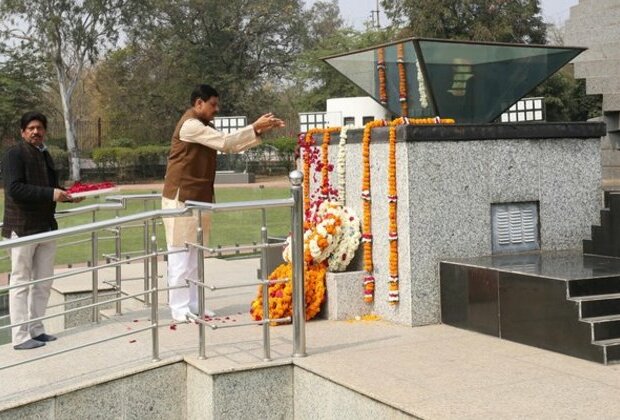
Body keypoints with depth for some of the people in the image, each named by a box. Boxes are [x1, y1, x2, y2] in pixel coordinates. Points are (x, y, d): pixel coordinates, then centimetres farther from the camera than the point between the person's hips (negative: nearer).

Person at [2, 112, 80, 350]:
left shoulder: (44, 155, 16)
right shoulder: (14, 154, -9)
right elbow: (14, 189, -21)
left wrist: (66, 195, 4)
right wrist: (51, 194, -26)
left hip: (46, 227, 8)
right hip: (22, 227, -8)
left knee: (44, 282, 12)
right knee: (20, 282, -1)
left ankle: (36, 330, 22)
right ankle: (20, 337, 4)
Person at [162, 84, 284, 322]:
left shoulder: (202, 127, 19)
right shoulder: (190, 125, -13)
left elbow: (231, 146, 14)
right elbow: (225, 142, -20)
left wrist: (261, 130, 4)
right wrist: (255, 127, -15)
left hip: (199, 198, 10)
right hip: (181, 198, -10)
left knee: (195, 254, 10)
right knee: (180, 253, -6)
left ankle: (193, 305, 15)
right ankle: (179, 309, -4)